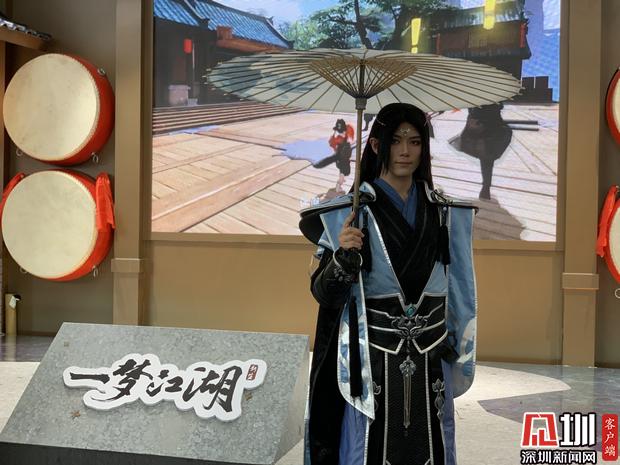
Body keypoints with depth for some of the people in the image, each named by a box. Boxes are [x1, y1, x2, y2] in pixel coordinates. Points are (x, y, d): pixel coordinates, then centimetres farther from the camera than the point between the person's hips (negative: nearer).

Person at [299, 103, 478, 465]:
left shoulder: (444, 213, 6)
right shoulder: (349, 212, -7)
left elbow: (456, 289, 13)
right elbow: (324, 293, -8)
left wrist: (454, 354, 13)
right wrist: (344, 255, -26)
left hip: (430, 362, 4)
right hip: (372, 361, -3)